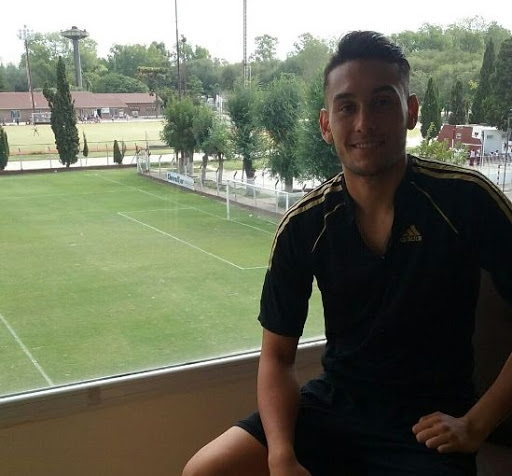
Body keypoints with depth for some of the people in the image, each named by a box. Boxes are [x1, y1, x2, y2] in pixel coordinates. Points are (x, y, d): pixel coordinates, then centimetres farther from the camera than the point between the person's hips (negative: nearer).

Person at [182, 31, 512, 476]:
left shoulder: (466, 199, -15)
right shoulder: (304, 225, -8)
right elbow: (278, 356, -3)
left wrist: (475, 425, -12)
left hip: (428, 423, -2)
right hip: (333, 403, 3)